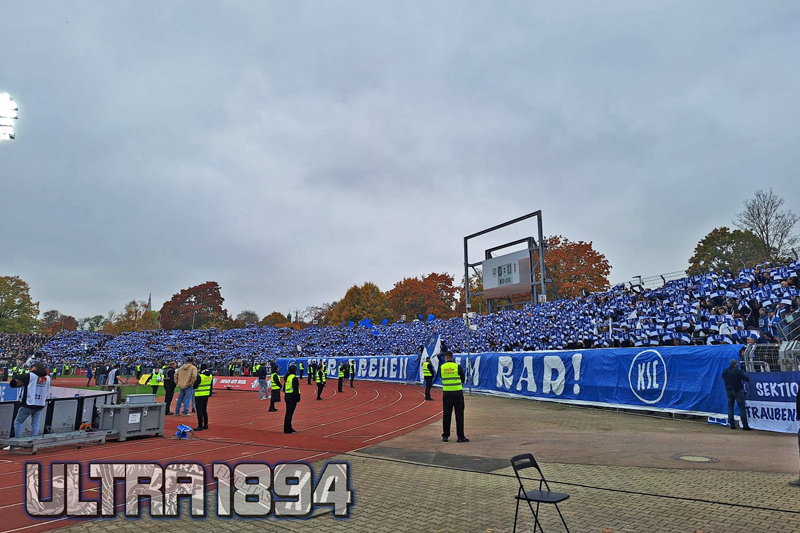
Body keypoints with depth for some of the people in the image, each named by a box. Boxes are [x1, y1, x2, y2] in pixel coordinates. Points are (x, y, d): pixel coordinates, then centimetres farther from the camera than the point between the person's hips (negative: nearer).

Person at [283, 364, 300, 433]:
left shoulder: (287, 377, 14)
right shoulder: (294, 378, -15)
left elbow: (284, 388, 20)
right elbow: (296, 389, -18)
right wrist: (298, 397, -13)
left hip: (287, 396, 9)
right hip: (292, 396, -9)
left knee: (288, 412, 14)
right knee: (290, 413, -6)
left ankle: (287, 428, 21)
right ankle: (288, 429, -3)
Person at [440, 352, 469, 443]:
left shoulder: (441, 367, -1)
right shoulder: (457, 366, -7)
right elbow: (463, 379, 3)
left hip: (446, 393, 2)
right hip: (457, 393, -2)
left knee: (446, 415, 9)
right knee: (459, 415, 4)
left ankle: (445, 436, 14)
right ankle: (460, 437, 6)